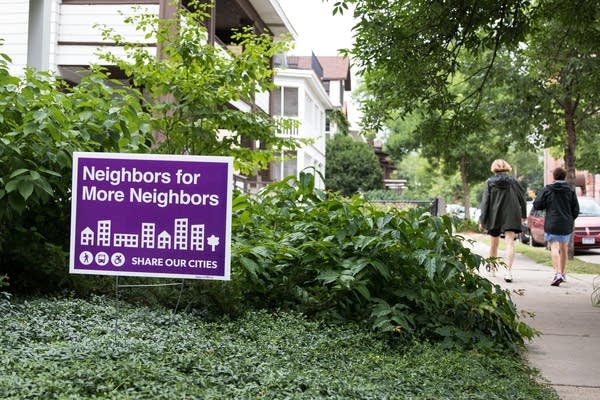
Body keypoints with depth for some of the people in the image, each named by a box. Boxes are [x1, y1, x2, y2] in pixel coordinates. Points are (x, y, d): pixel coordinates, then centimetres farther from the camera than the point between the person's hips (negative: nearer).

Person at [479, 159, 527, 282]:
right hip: (511, 217, 0)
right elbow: (522, 199, 7)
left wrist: (482, 220, -2)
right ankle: (508, 271, -23)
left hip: (494, 217, 1)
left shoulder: (489, 183, -2)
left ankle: (492, 269, 33)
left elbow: (485, 202, -5)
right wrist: (523, 215, 20)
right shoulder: (513, 182, 1)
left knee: (494, 244, 17)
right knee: (510, 243, -6)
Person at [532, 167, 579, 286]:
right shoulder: (570, 190, 1)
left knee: (554, 248, -8)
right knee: (564, 249, 17)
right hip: (567, 225, 3)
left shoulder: (547, 189, -4)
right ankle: (563, 274, 27)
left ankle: (557, 273, -27)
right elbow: (576, 210, 2)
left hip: (552, 224, -3)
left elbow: (537, 205, -4)